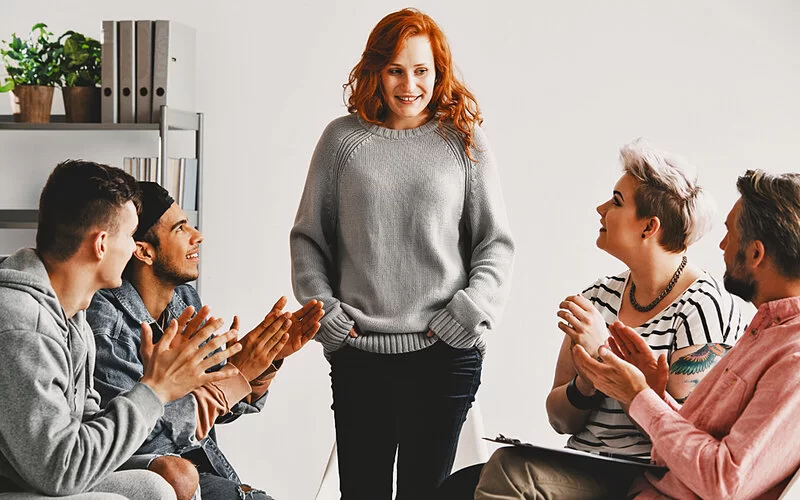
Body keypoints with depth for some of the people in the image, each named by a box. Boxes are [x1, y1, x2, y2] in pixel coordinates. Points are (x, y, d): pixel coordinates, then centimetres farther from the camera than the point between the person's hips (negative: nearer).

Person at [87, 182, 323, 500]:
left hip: (194, 460, 6)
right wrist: (235, 373, -21)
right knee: (176, 473, -34)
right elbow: (141, 433, -24)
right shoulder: (102, 315, -18)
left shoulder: (186, 300, 6)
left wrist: (269, 359, -5)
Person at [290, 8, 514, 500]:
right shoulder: (343, 138, 7)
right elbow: (308, 237, 12)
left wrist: (472, 309, -5)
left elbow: (496, 242, 7)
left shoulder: (464, 140, 6)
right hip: (358, 352, 1)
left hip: (444, 353, -1)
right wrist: (322, 309, 0)